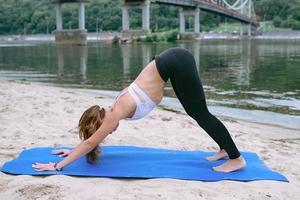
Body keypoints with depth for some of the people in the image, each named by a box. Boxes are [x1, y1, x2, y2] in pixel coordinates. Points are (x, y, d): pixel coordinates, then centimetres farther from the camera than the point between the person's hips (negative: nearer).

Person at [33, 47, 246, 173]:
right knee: (196, 113, 15)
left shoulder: (117, 113, -9)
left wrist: (58, 166, 0)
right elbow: (91, 140, 27)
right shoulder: (114, 110, 12)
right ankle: (225, 149, 26)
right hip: (175, 62, 7)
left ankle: (237, 159, 4)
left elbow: (90, 143, -6)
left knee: (201, 114, -3)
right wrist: (74, 151, 32)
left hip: (176, 64, -7)